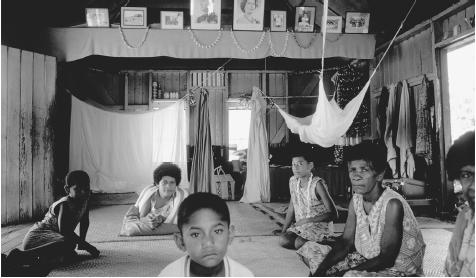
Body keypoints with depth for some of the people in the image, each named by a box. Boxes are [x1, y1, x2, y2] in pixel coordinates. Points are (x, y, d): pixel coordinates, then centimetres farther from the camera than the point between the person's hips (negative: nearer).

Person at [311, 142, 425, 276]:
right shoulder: (355, 200, -4)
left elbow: (386, 258, -23)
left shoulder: (392, 204, -25)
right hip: (368, 260, 7)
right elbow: (345, 241, 0)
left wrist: (341, 274, -27)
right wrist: (321, 269, -15)